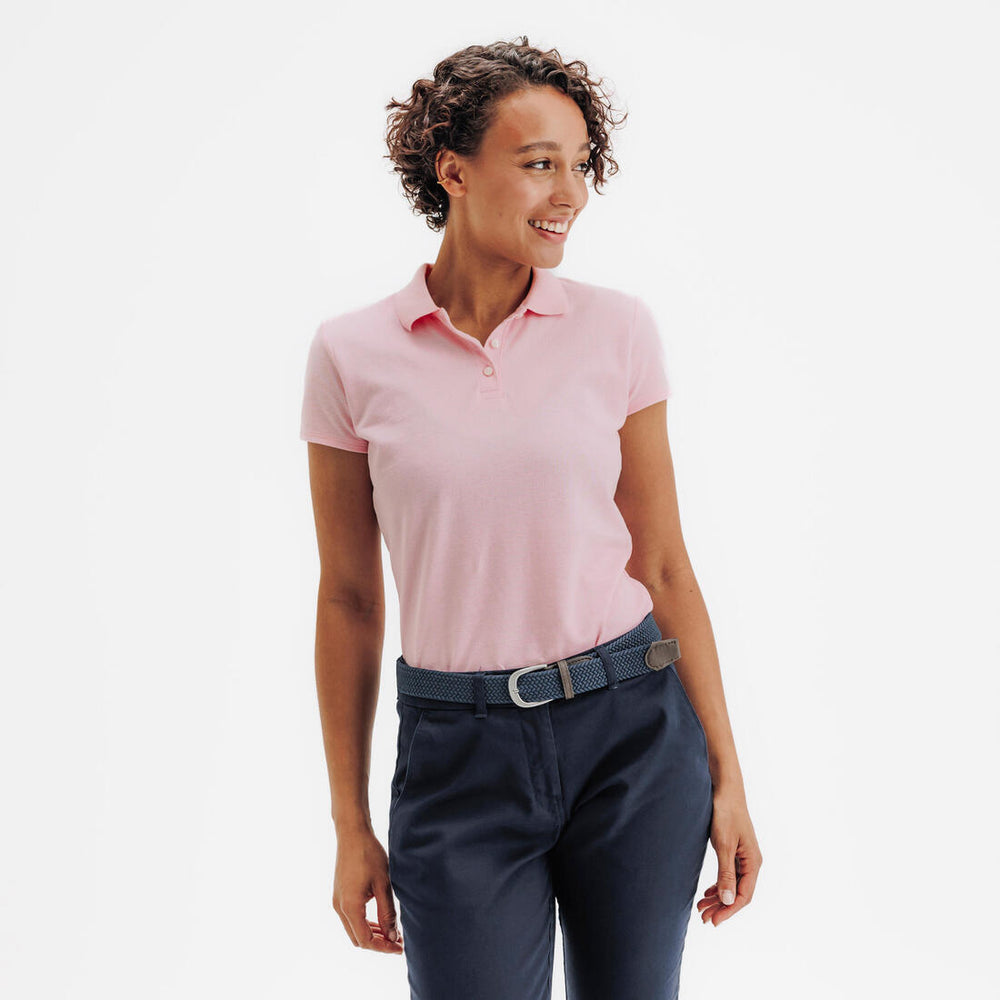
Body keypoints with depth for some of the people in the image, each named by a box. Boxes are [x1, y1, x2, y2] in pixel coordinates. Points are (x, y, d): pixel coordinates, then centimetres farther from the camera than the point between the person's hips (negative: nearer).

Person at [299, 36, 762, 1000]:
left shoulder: (617, 327, -2)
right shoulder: (352, 353, -3)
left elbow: (662, 564, 3)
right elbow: (348, 598, 2)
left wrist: (726, 774, 1)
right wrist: (351, 827, 4)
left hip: (633, 735, 1)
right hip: (460, 753, -1)